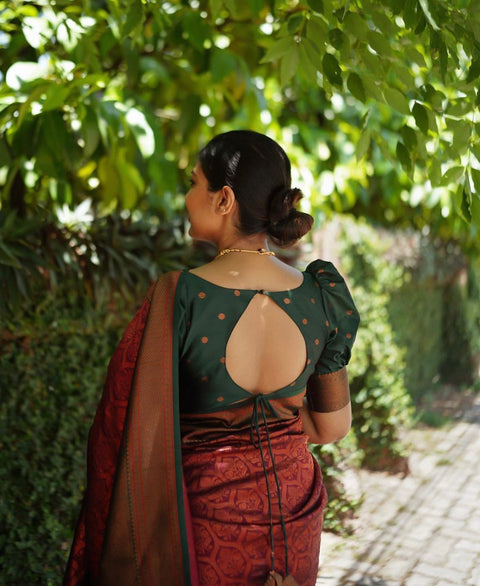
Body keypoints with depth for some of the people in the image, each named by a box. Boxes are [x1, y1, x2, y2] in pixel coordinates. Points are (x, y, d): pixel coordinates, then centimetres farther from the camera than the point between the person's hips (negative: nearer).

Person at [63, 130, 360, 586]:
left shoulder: (178, 299, -23)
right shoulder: (318, 297, -9)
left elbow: (132, 433, -17)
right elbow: (332, 426, 2)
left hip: (206, 515, -4)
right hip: (293, 505, 4)